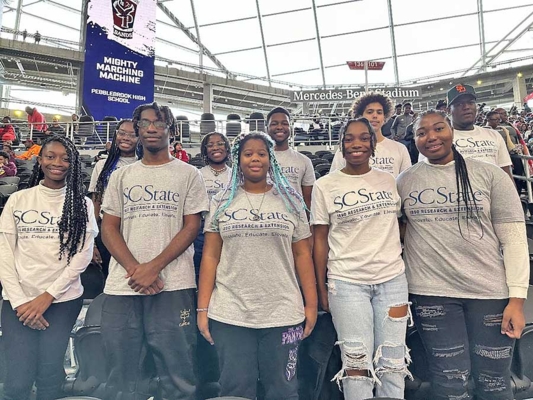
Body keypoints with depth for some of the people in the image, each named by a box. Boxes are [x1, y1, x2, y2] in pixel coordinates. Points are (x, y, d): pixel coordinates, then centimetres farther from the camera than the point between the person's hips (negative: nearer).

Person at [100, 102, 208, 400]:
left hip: (173, 286, -3)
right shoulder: (121, 176, 13)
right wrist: (134, 269, -9)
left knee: (177, 374, 5)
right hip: (122, 285, 3)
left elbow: (192, 227, -2)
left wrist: (154, 267, -13)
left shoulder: (188, 174, 4)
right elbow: (109, 228, 7)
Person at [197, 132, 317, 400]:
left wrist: (311, 304, 0)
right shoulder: (221, 203, 4)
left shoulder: (290, 202, 4)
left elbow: (302, 255, 4)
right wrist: (203, 308, -1)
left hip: (282, 314, 0)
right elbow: (210, 257, 3)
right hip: (229, 314, 1)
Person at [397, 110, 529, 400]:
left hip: (491, 290, 0)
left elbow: (513, 236, -2)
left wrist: (517, 297, -7)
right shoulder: (404, 181, 4)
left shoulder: (489, 174, 0)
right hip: (431, 292, 1)